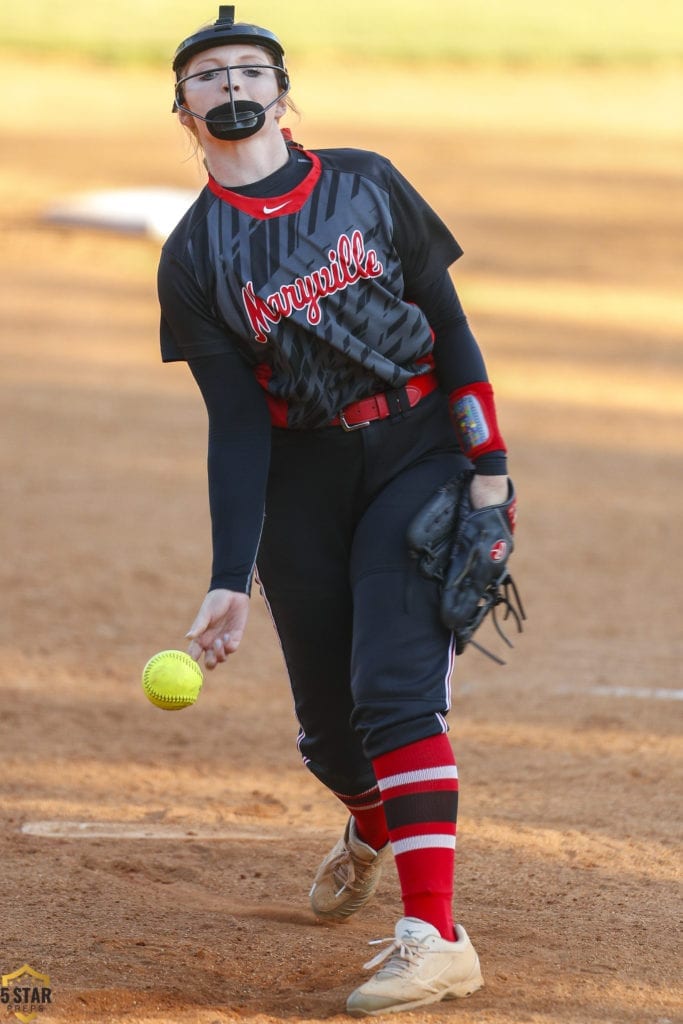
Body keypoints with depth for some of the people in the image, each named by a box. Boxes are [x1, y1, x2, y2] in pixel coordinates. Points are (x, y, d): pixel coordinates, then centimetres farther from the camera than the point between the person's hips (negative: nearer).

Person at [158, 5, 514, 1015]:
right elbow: (236, 426, -6)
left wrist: (487, 465, -6)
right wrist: (229, 580, -15)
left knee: (396, 689, -17)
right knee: (328, 723, 9)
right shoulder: (195, 254, -2)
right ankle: (373, 827, 46)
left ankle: (434, 933, -20)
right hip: (303, 488, 2)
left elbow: (450, 326, 1)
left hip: (420, 463, -2)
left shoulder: (367, 183, -1)